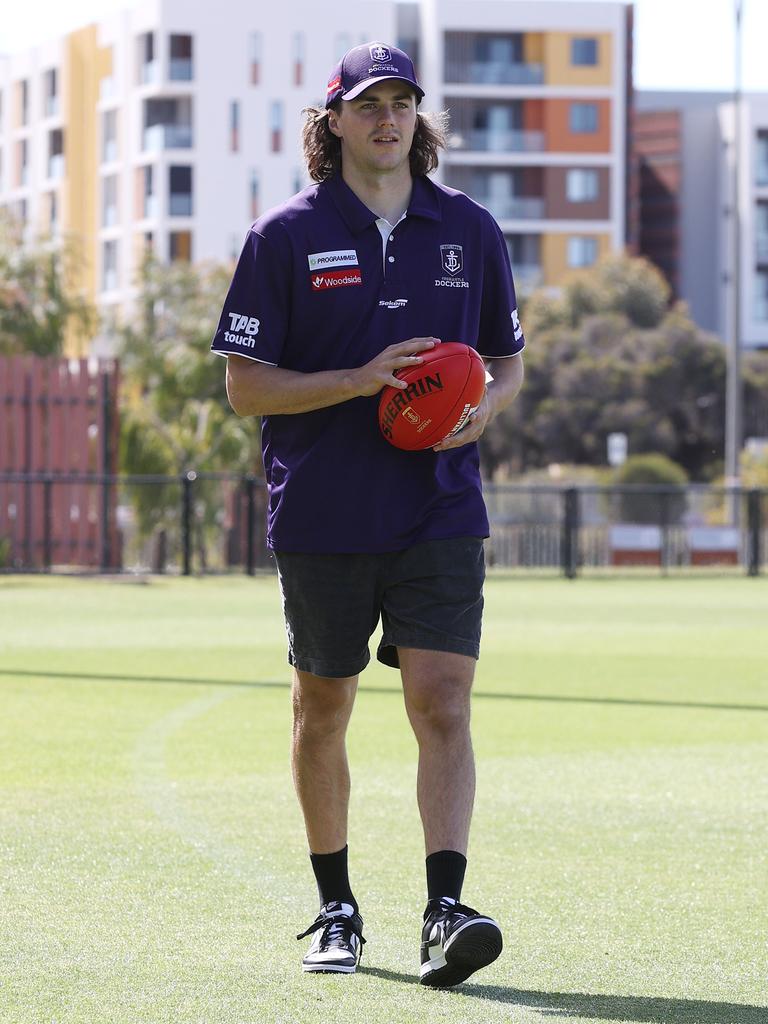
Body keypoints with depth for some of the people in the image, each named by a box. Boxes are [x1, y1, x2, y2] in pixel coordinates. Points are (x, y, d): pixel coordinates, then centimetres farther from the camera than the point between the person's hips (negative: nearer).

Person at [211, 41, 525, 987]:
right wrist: (361, 381, -17)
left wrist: (485, 406, -6)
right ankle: (335, 912, 24)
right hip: (321, 517, 0)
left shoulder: (469, 230, 7)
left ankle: (444, 911, -19)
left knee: (442, 703, -13)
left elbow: (509, 359, 17)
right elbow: (245, 384, -4)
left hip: (439, 514, 1)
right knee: (322, 709, 10)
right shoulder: (286, 236, -1)